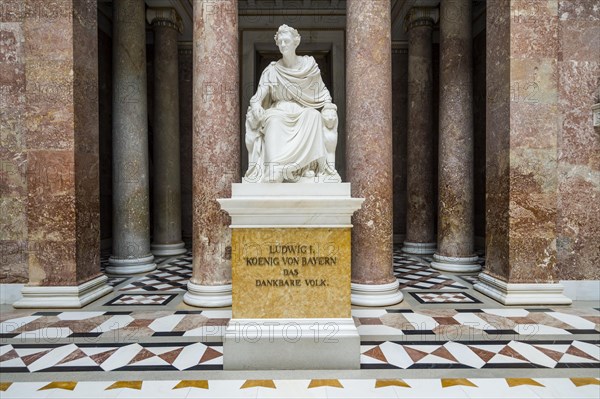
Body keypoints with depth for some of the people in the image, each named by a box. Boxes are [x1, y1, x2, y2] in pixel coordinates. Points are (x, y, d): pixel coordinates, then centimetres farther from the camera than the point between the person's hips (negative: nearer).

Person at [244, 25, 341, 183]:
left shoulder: (309, 64, 7)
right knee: (273, 121, -34)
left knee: (314, 116, -33)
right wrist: (256, 106, -24)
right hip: (280, 112, 0)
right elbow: (259, 95, -1)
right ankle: (274, 171, -40)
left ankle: (311, 169, -32)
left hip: (304, 112, 0)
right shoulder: (272, 70, 5)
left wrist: (329, 108, -5)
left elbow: (322, 90, 13)